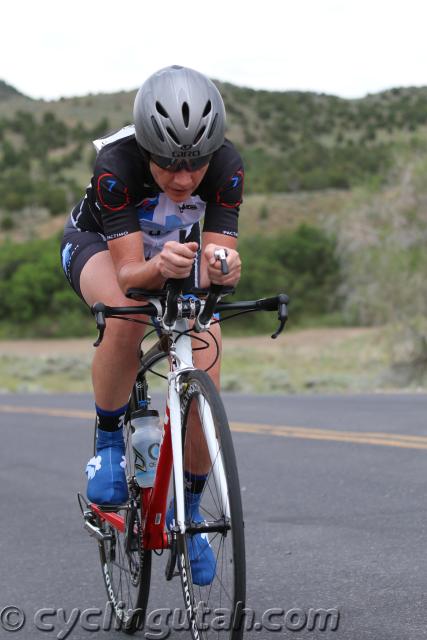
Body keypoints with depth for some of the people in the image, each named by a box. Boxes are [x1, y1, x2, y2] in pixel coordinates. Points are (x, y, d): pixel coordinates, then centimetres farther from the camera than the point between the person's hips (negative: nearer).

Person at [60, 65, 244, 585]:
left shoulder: (226, 166, -32)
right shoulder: (116, 165, -38)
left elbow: (218, 257, -32)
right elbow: (128, 272, -38)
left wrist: (221, 268, -55)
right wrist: (160, 267, -60)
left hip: (182, 250, 3)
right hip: (100, 244, -2)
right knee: (126, 317, -38)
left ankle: (188, 510, 10)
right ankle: (108, 443, -14)